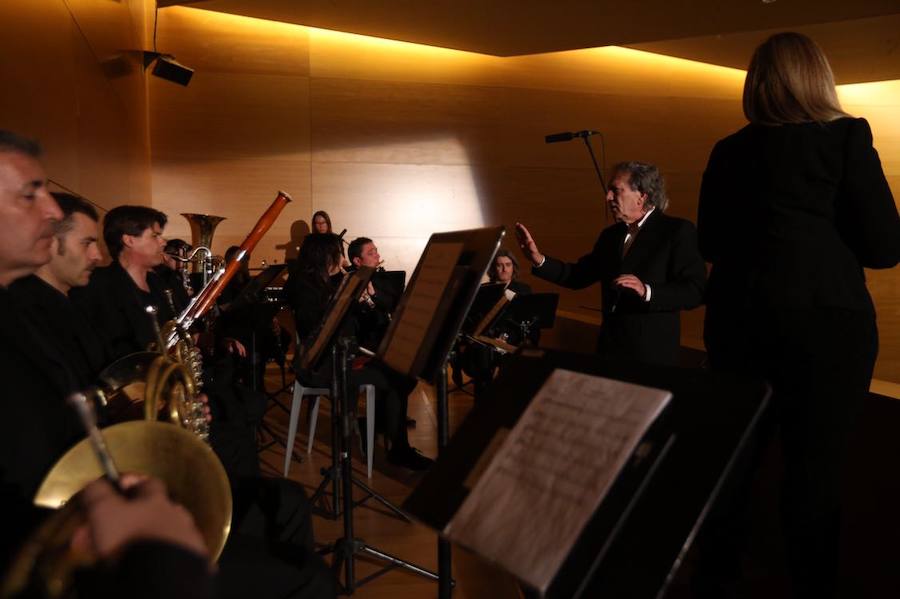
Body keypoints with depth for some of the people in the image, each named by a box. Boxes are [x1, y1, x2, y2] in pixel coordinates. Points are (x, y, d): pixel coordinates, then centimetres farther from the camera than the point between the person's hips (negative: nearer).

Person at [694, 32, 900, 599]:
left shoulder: (727, 151, 7)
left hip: (737, 317, 4)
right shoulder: (846, 136, -4)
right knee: (816, 468, 4)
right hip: (825, 319, -4)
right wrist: (823, 237, 12)